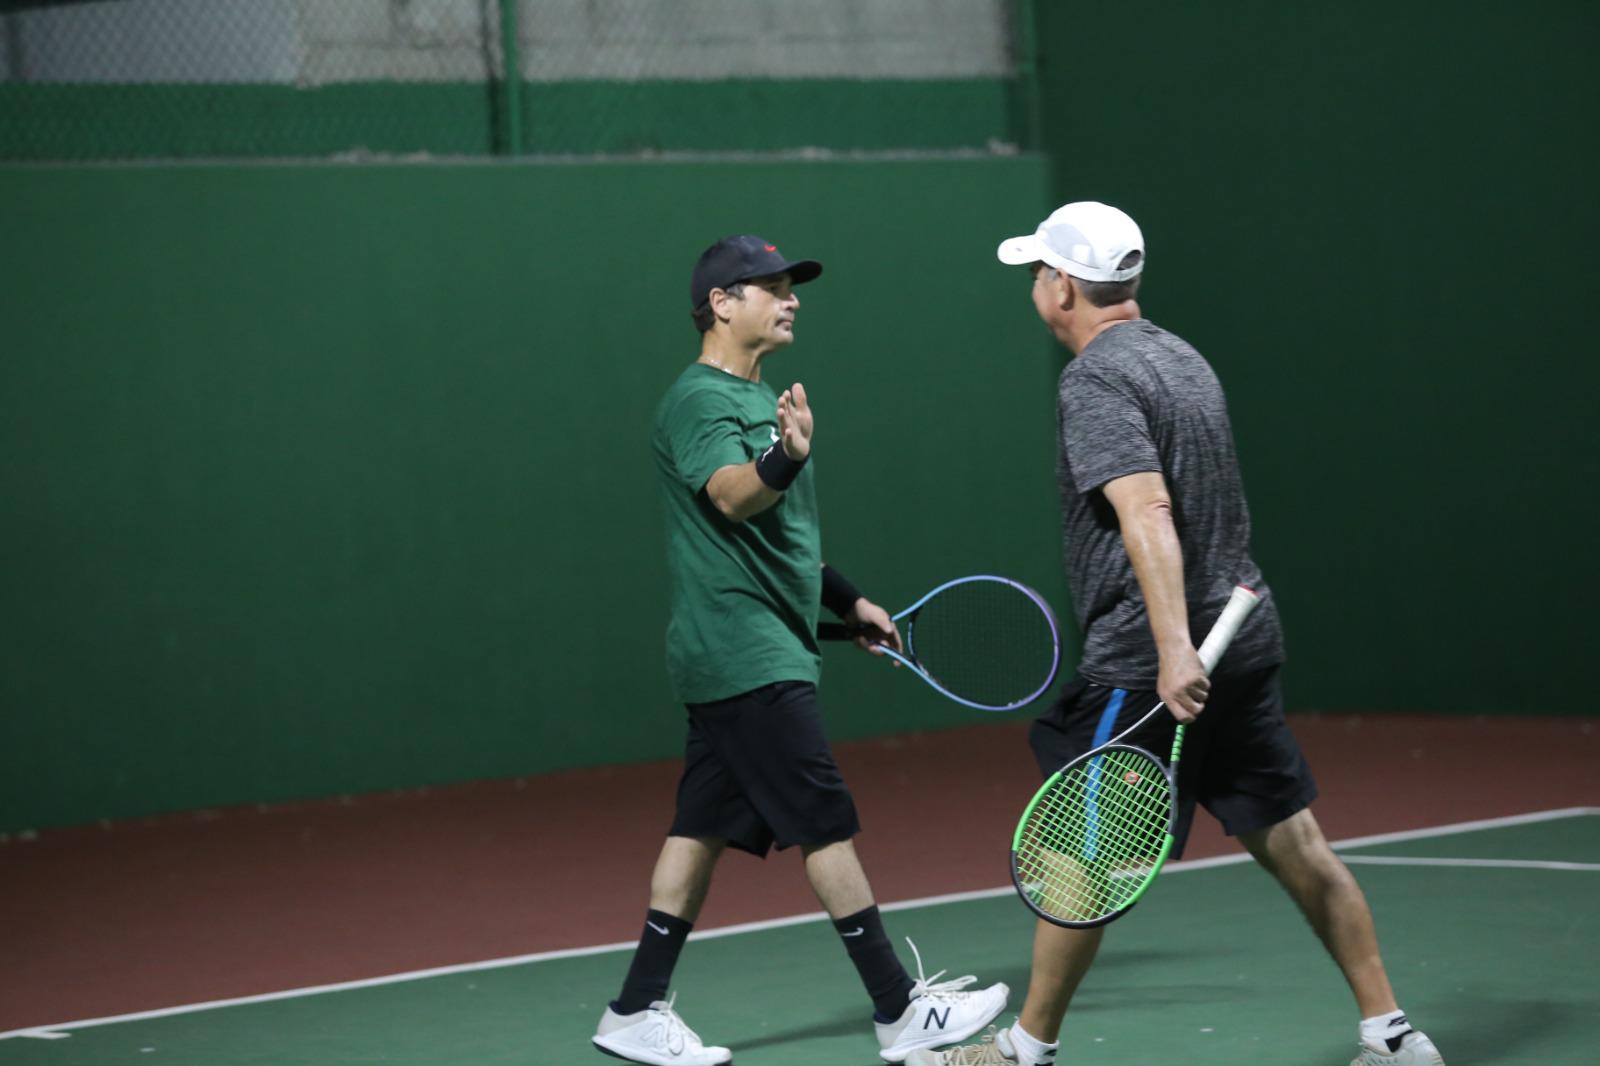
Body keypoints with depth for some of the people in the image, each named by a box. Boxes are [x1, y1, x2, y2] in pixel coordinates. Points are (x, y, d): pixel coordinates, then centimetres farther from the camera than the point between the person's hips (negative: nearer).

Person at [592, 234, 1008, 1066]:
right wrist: (785, 460, -51)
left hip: (760, 649, 10)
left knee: (704, 829, 9)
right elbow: (731, 496, -31)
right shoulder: (699, 400, -12)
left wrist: (847, 599, 31)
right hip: (748, 659, -10)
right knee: (828, 825, -8)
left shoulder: (759, 400, 19)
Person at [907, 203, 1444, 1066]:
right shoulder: (1181, 357, 15)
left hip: (1148, 667, -9)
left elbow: (1146, 511, -25)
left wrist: (1174, 649, -32)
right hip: (1242, 637, 9)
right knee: (1292, 843, 10)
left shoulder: (1096, 380, -13)